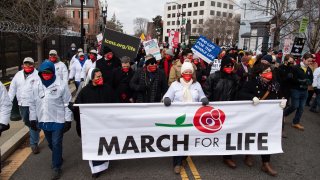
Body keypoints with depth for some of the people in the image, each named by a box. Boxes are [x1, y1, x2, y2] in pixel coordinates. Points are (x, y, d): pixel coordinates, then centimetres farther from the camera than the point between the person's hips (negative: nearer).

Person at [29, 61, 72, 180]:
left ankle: (56, 167, 18)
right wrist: (33, 119, 10)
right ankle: (57, 158, 46)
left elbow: (67, 104, -9)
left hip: (58, 120, -5)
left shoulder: (61, 85, -12)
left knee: (56, 144, 1)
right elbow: (33, 104, 9)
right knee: (50, 143, 20)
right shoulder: (36, 86, 1)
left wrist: (68, 120, -9)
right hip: (43, 121, 5)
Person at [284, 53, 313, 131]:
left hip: (304, 91, 6)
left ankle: (296, 123, 21)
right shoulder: (296, 68, -12)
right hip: (296, 90, -6)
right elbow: (294, 79, -17)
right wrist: (304, 81, -20)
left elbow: (311, 80, 8)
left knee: (301, 108, 9)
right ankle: (283, 114, 25)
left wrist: (308, 82, -14)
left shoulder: (309, 70, 7)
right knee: (295, 106, -1)